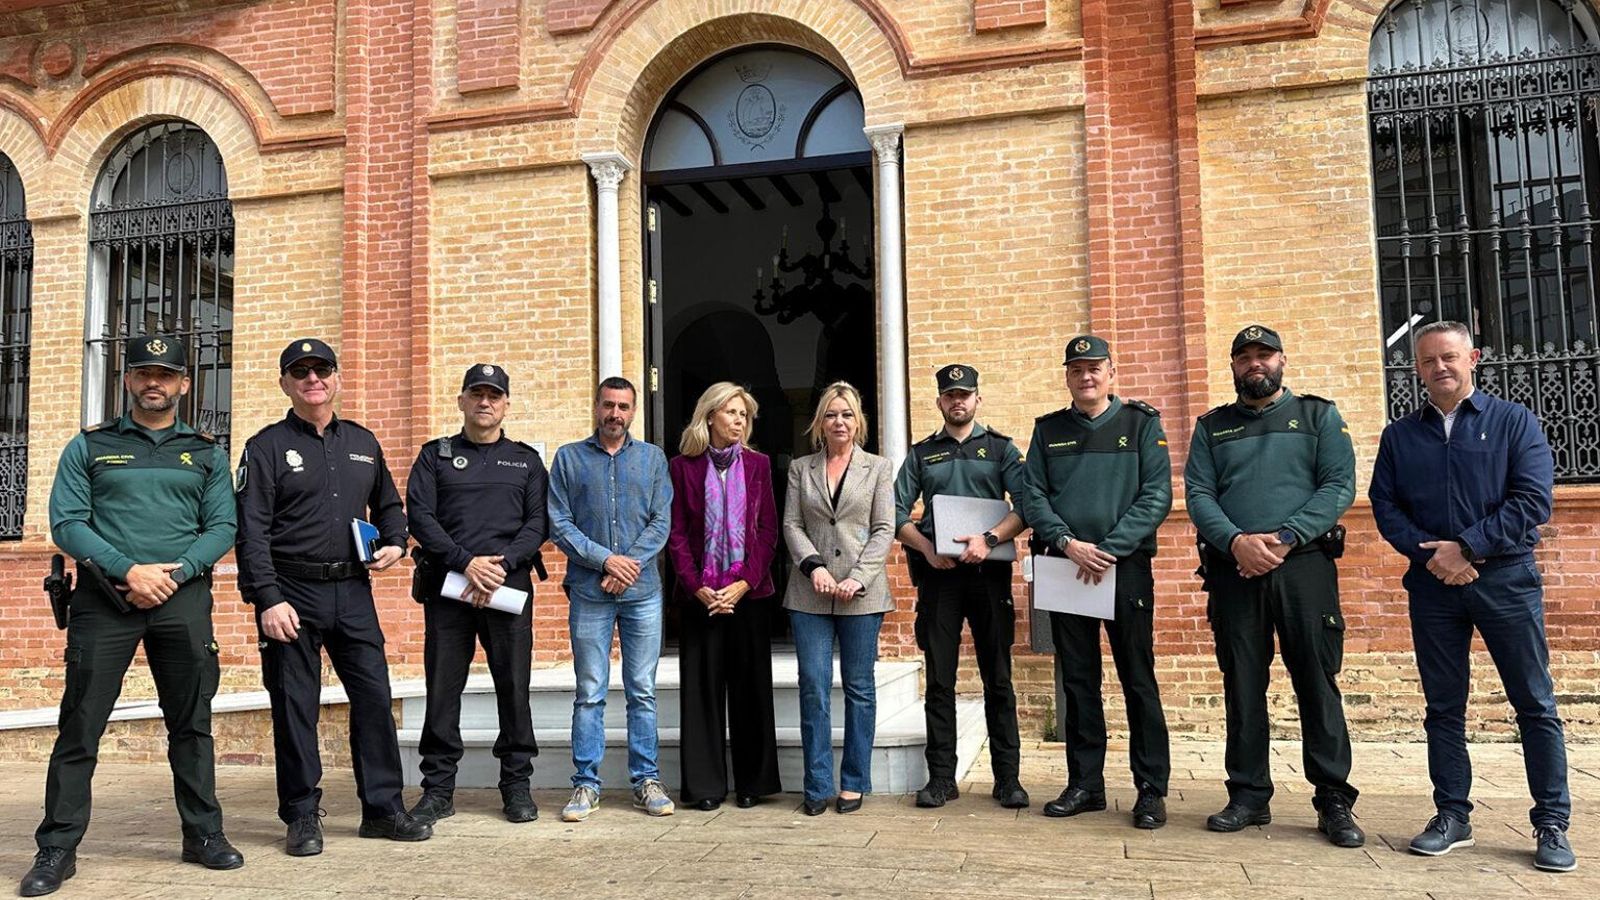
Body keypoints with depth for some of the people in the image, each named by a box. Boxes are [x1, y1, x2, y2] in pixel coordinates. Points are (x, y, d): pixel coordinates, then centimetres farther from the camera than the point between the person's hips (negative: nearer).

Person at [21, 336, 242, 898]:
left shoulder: (207, 453, 12)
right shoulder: (89, 447, 9)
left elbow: (222, 527, 5)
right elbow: (66, 522, -1)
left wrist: (173, 573, -11)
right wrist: (128, 571, -13)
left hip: (183, 597, 1)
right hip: (104, 597, -1)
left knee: (191, 723, 6)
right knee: (80, 726, 0)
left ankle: (203, 834, 16)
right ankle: (57, 849, 10)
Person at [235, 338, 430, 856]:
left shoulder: (362, 443, 14)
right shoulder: (267, 447, 0)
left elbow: (388, 504, 26)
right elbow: (251, 531, -8)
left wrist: (395, 542, 5)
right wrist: (267, 598, -16)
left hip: (353, 591, 4)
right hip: (291, 593, -4)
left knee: (373, 696, 4)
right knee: (295, 706, 3)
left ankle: (383, 808, 15)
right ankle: (302, 817, 15)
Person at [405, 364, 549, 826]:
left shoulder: (526, 459, 15)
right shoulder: (435, 455, 12)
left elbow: (538, 522, 5)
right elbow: (419, 515, 1)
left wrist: (502, 564, -11)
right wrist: (466, 562, -12)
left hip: (509, 585, 0)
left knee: (514, 685, 1)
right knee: (442, 687, 2)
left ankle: (517, 784, 12)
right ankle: (438, 788, 12)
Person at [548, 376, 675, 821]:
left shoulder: (652, 458, 10)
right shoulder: (568, 458, 7)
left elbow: (661, 522, 3)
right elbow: (558, 523, 0)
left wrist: (630, 565, -9)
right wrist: (605, 559, -11)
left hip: (642, 590, 1)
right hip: (589, 592, -1)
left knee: (643, 692, 6)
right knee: (589, 694, 3)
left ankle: (646, 779, 15)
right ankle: (586, 784, 11)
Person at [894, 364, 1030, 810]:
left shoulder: (1000, 448, 10)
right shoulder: (921, 454, 14)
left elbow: (1025, 504, -2)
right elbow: (897, 513, 7)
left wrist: (989, 539, -17)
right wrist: (927, 548, -9)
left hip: (989, 572, -1)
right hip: (938, 573, 1)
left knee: (998, 678, 2)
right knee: (939, 680, 3)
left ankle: (1007, 777, 9)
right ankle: (941, 777, 10)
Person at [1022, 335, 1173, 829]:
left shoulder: (1142, 424, 4)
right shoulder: (1048, 430, 11)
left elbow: (1157, 496, -5)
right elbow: (1033, 497, 5)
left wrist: (1109, 549, -14)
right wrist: (1068, 543, -11)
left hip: (1127, 566, -3)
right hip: (1064, 567, 3)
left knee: (1138, 679, 0)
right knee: (1077, 681, 8)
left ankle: (1151, 789, 8)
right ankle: (1085, 784, 17)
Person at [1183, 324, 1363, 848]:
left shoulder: (1319, 416, 9)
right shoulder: (1211, 426, 14)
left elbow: (1339, 486, -2)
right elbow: (1198, 495, 3)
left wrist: (1283, 539, -14)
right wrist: (1236, 541, -15)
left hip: (1305, 565, -2)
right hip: (1233, 569, 2)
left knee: (1318, 683, -1)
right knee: (1242, 686, 5)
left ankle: (1334, 801, 7)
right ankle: (1248, 796, 14)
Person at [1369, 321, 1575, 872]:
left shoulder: (1513, 422, 3)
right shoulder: (1399, 436, 10)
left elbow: (1533, 500, -7)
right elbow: (1385, 506, 4)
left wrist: (1466, 547, -14)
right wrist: (1429, 554, -12)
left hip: (1506, 579, -2)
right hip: (1432, 583, 2)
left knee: (1535, 703, 1)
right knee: (1443, 706, 7)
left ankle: (1552, 824, 11)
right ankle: (1452, 816, 16)